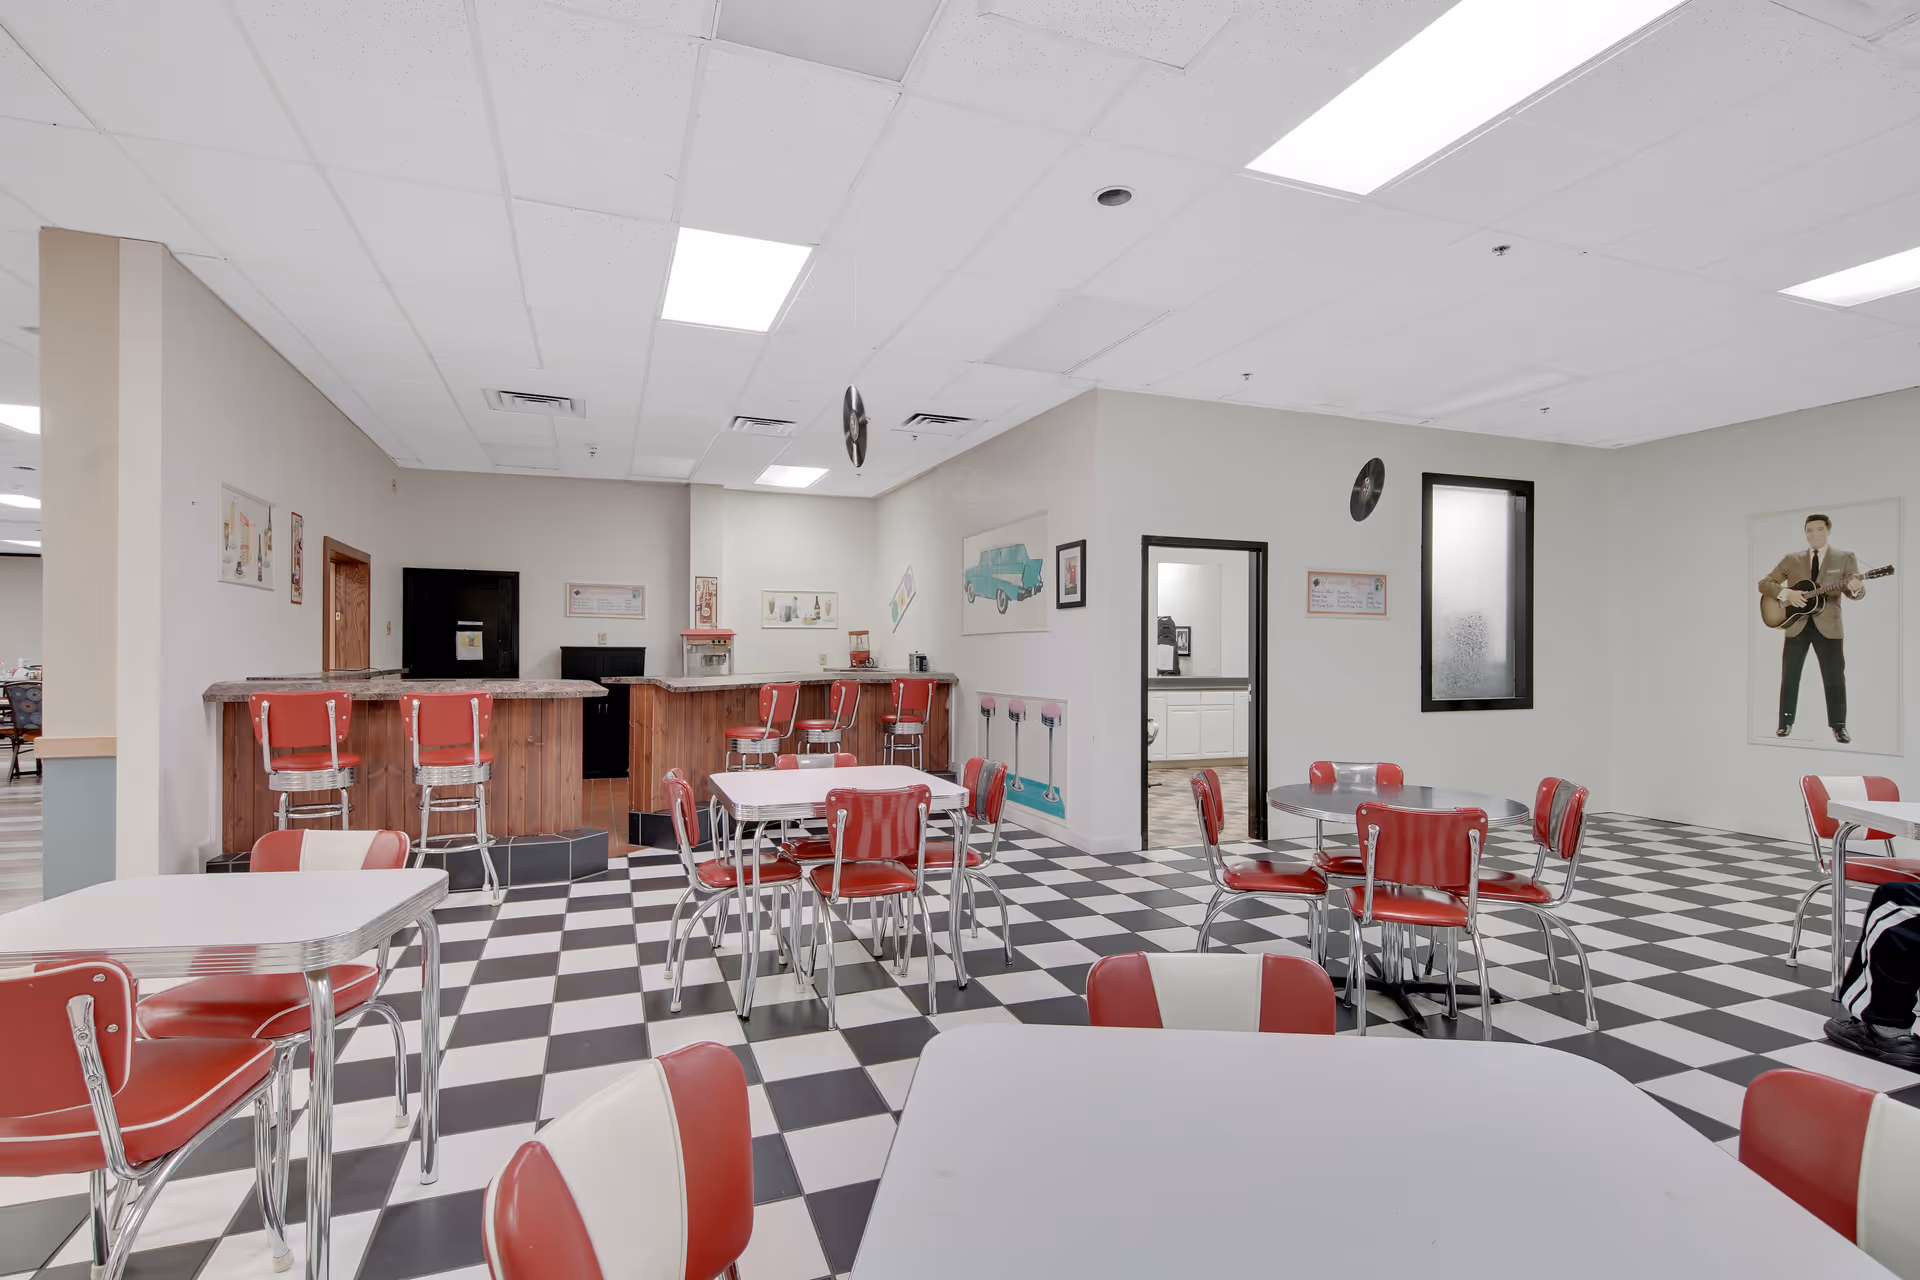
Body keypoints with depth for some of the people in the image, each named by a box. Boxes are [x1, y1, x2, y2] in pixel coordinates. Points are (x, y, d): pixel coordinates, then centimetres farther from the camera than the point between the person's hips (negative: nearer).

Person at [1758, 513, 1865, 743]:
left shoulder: (1845, 558, 3)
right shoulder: (1791, 559, 5)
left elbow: (1857, 591, -3)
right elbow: (1763, 583, 2)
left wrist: (1856, 588, -28)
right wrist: (1786, 593, -16)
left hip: (1828, 625, -1)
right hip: (1796, 624, 1)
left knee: (1835, 677, 2)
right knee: (1789, 675, 6)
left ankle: (1839, 726, 11)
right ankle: (1786, 722, 14)